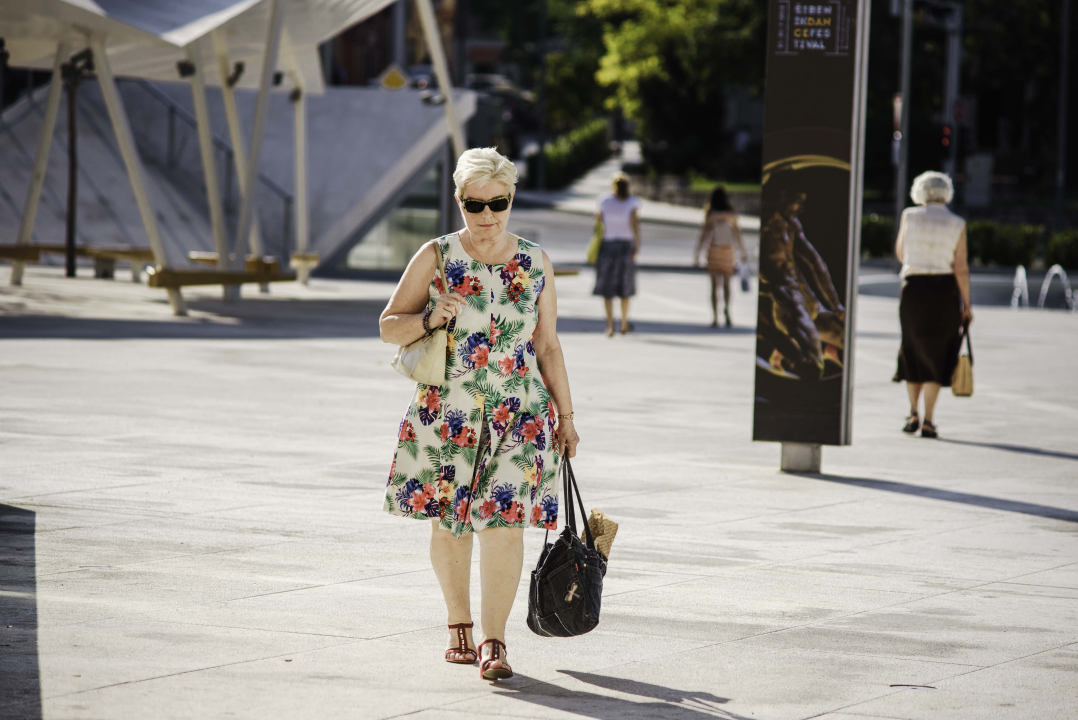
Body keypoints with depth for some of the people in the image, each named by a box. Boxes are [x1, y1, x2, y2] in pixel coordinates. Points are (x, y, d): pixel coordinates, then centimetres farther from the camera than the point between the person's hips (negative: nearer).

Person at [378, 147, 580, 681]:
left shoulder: (535, 263, 6)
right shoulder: (435, 257, 0)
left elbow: (548, 346, 12)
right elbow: (388, 327, 3)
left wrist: (565, 416, 11)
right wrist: (430, 318, -16)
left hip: (519, 414, 0)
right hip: (445, 411, 0)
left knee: (504, 521, -11)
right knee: (448, 523, 9)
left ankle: (494, 641, -7)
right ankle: (459, 625, 29)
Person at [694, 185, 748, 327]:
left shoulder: (710, 214, -7)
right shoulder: (731, 214, -1)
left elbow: (705, 234, -9)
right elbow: (737, 234, 3)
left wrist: (697, 255, -6)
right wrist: (743, 252, 15)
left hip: (714, 250, -1)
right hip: (728, 250, 1)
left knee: (714, 286, 3)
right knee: (727, 285, 13)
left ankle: (715, 318, -4)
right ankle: (726, 307, -14)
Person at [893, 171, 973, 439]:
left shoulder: (909, 216, -1)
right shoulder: (957, 225, -3)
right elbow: (961, 268, -6)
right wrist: (966, 304, 0)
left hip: (913, 287, 1)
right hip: (945, 290, -1)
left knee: (913, 349, 18)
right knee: (937, 354, 7)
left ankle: (913, 413, 12)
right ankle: (928, 421, 2)